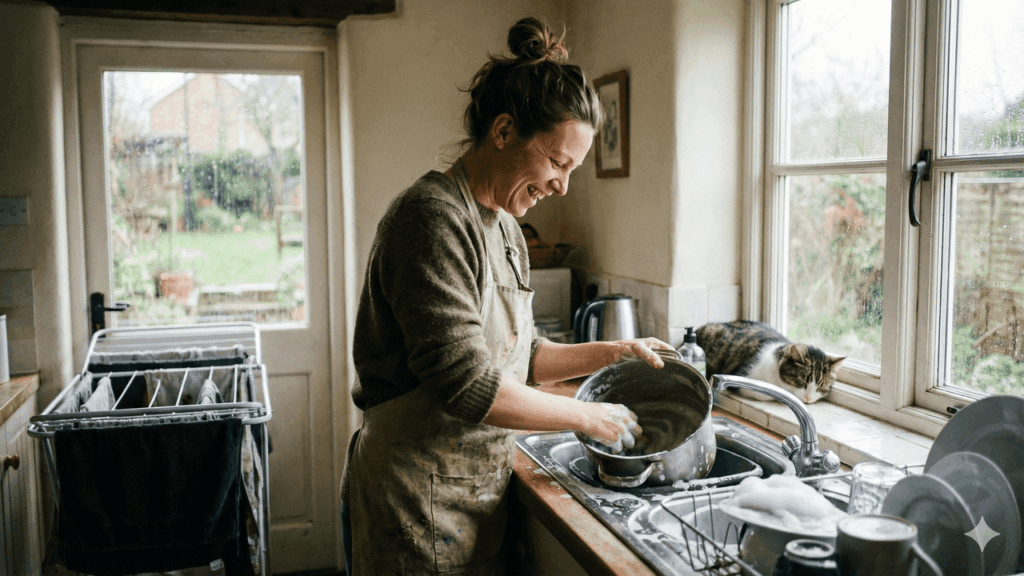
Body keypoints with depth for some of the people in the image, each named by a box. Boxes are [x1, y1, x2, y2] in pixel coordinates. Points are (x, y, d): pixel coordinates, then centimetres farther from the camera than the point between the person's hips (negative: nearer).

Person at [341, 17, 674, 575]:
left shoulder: (503, 228, 10)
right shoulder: (432, 218, -20)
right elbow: (466, 383, -25)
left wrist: (614, 352, 6)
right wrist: (586, 415, -15)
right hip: (418, 503, -8)